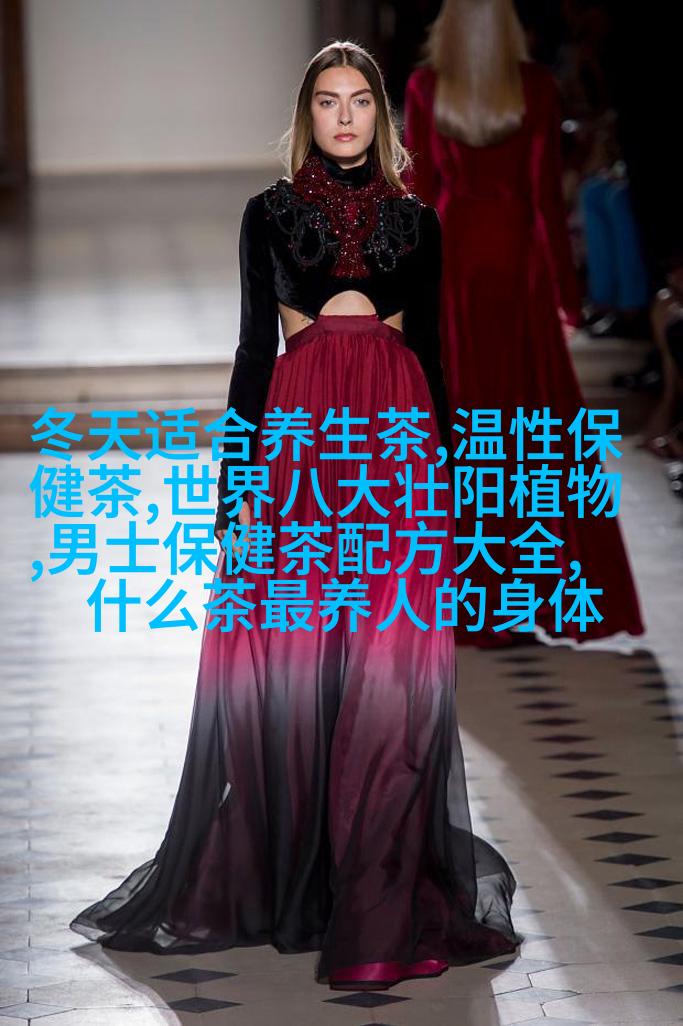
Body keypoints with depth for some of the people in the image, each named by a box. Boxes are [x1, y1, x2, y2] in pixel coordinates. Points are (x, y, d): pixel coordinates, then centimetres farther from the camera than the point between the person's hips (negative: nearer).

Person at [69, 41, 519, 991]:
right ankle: (279, 872, 13)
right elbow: (255, 345, 6)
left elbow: (432, 350, 14)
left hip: (397, 438, 1)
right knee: (286, 646, -2)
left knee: (391, 658, -4)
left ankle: (380, 889, 2)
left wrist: (446, 471, 9)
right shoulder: (271, 212, 9)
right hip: (299, 434, -1)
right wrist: (237, 479, -1)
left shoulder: (415, 218, 12)